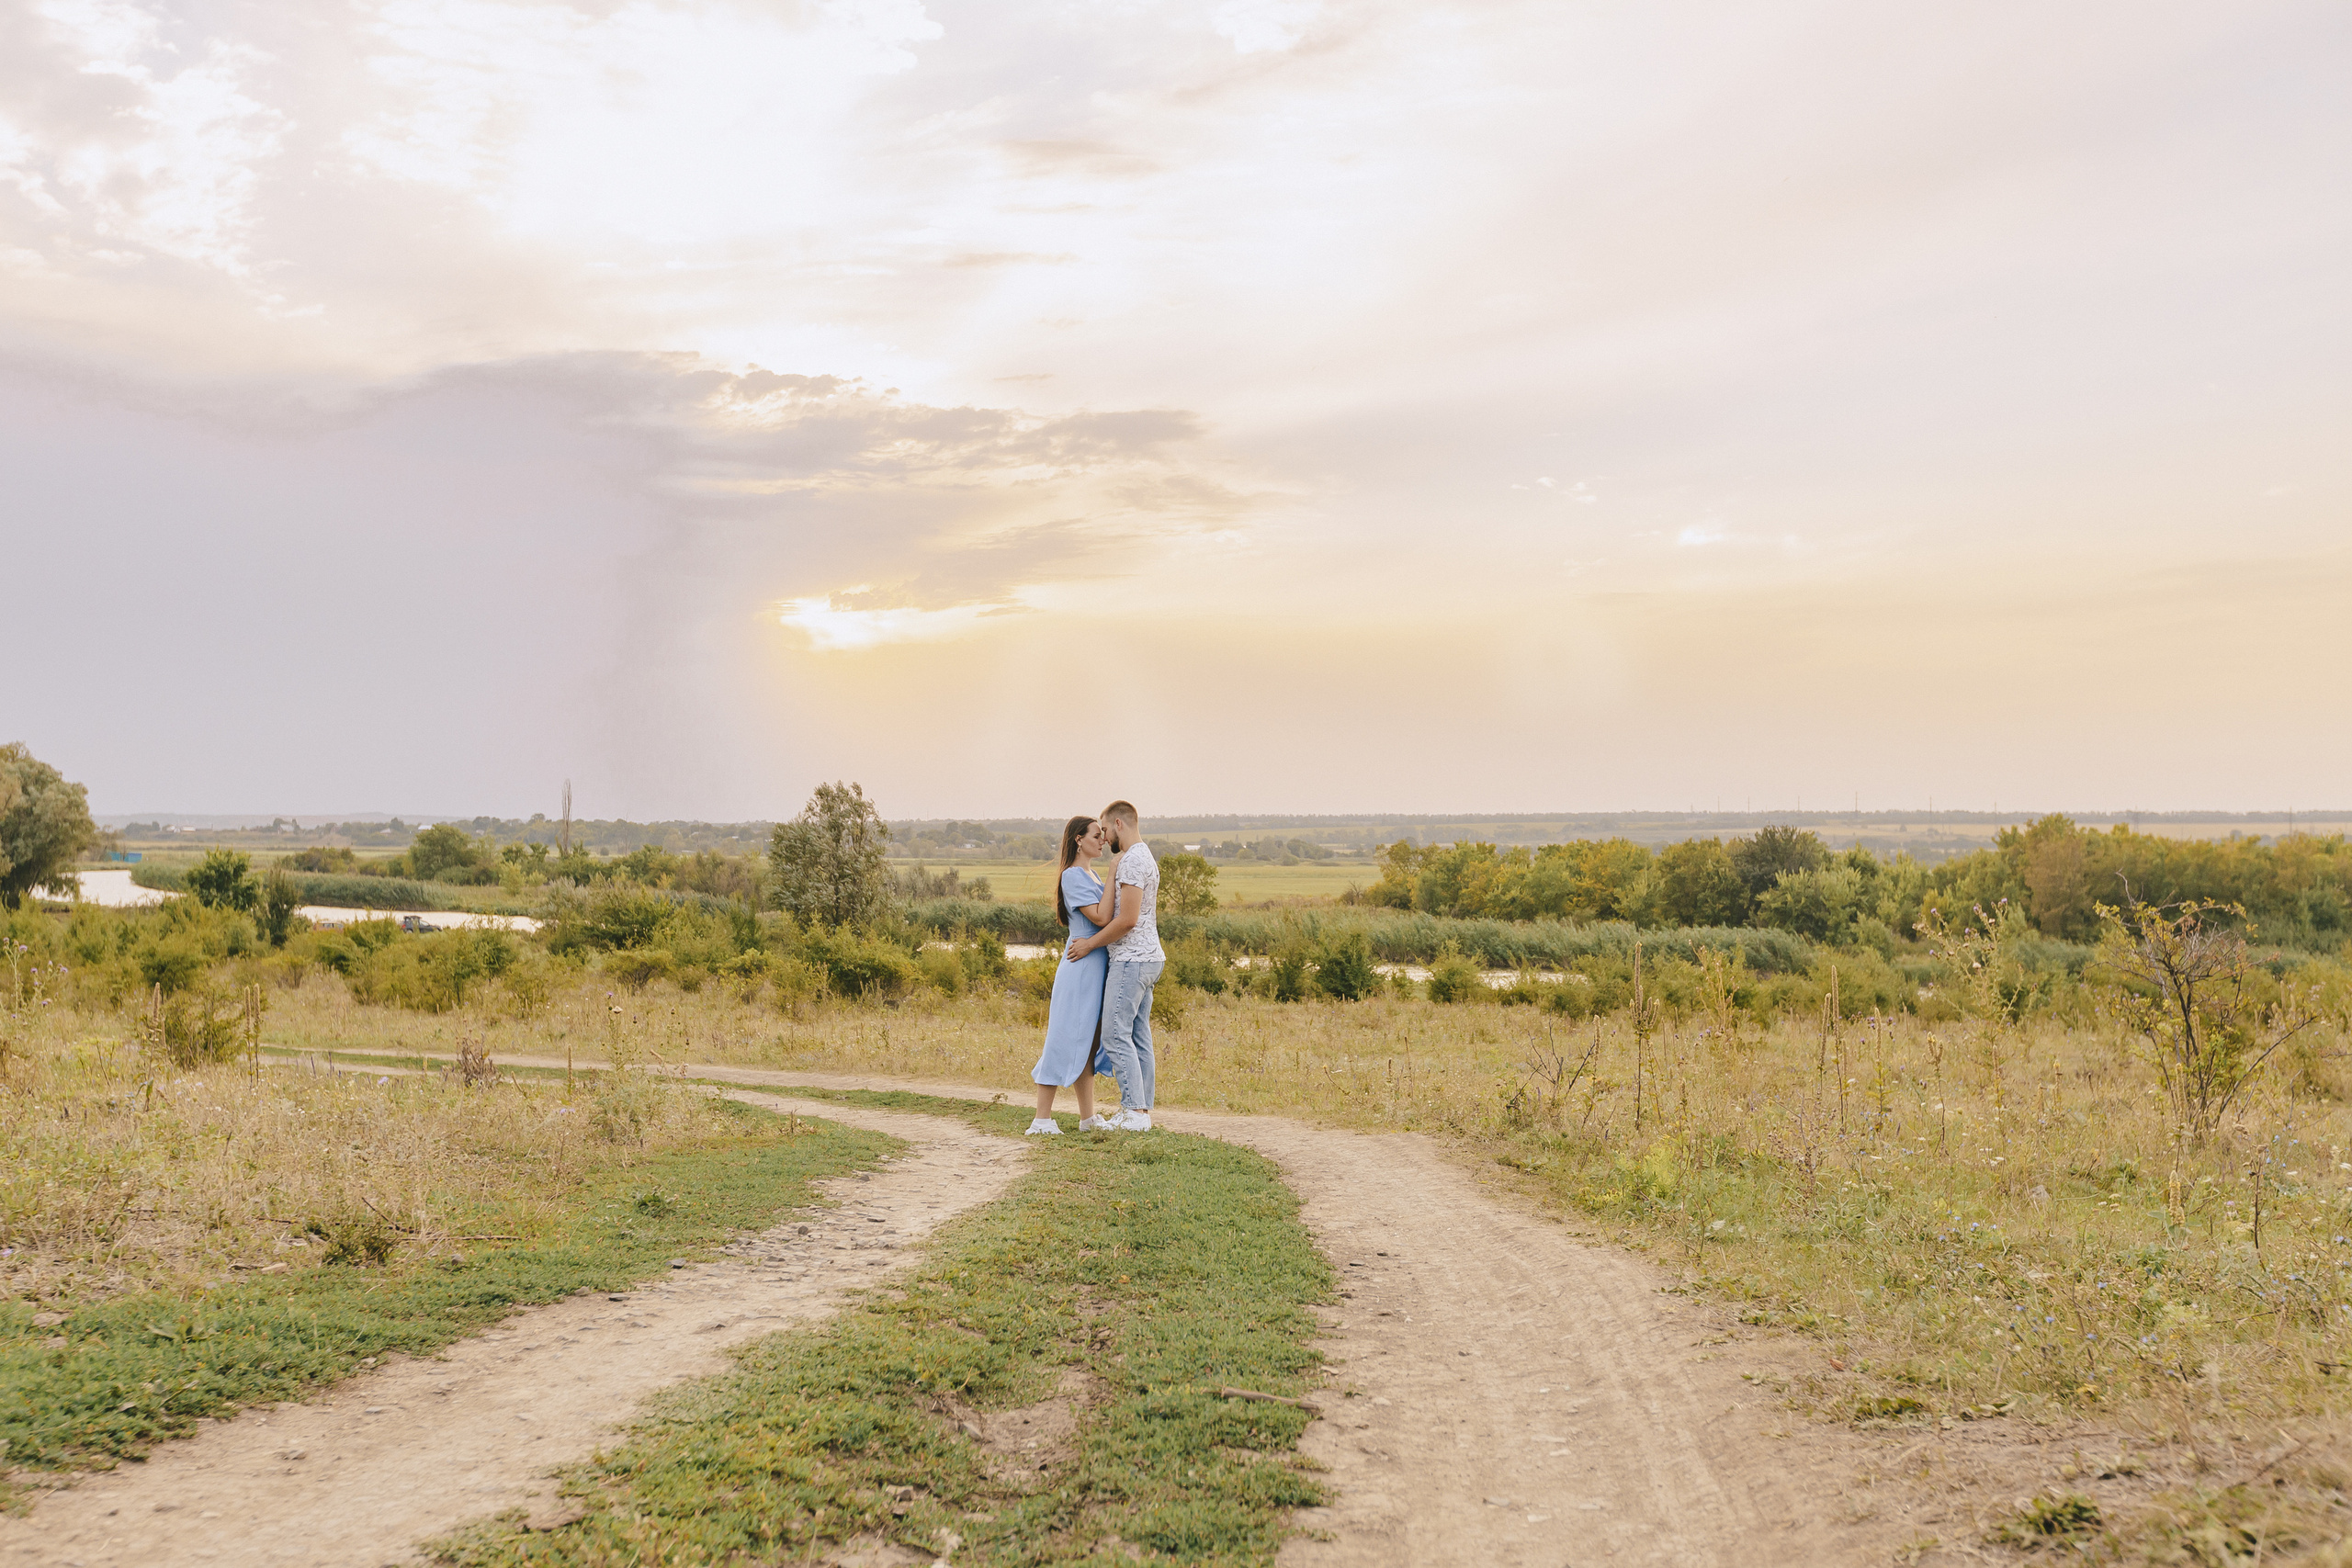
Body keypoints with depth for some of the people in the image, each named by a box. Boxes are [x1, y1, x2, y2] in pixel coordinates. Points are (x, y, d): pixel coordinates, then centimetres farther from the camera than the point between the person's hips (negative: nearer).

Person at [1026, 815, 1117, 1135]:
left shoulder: (1091, 875, 16)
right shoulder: (1073, 875, -12)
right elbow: (1100, 917, -20)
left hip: (1098, 967, 9)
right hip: (1081, 967, -9)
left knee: (1088, 1042, 10)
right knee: (1066, 1039, -7)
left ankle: (1088, 1117, 14)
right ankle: (1043, 1118, -3)